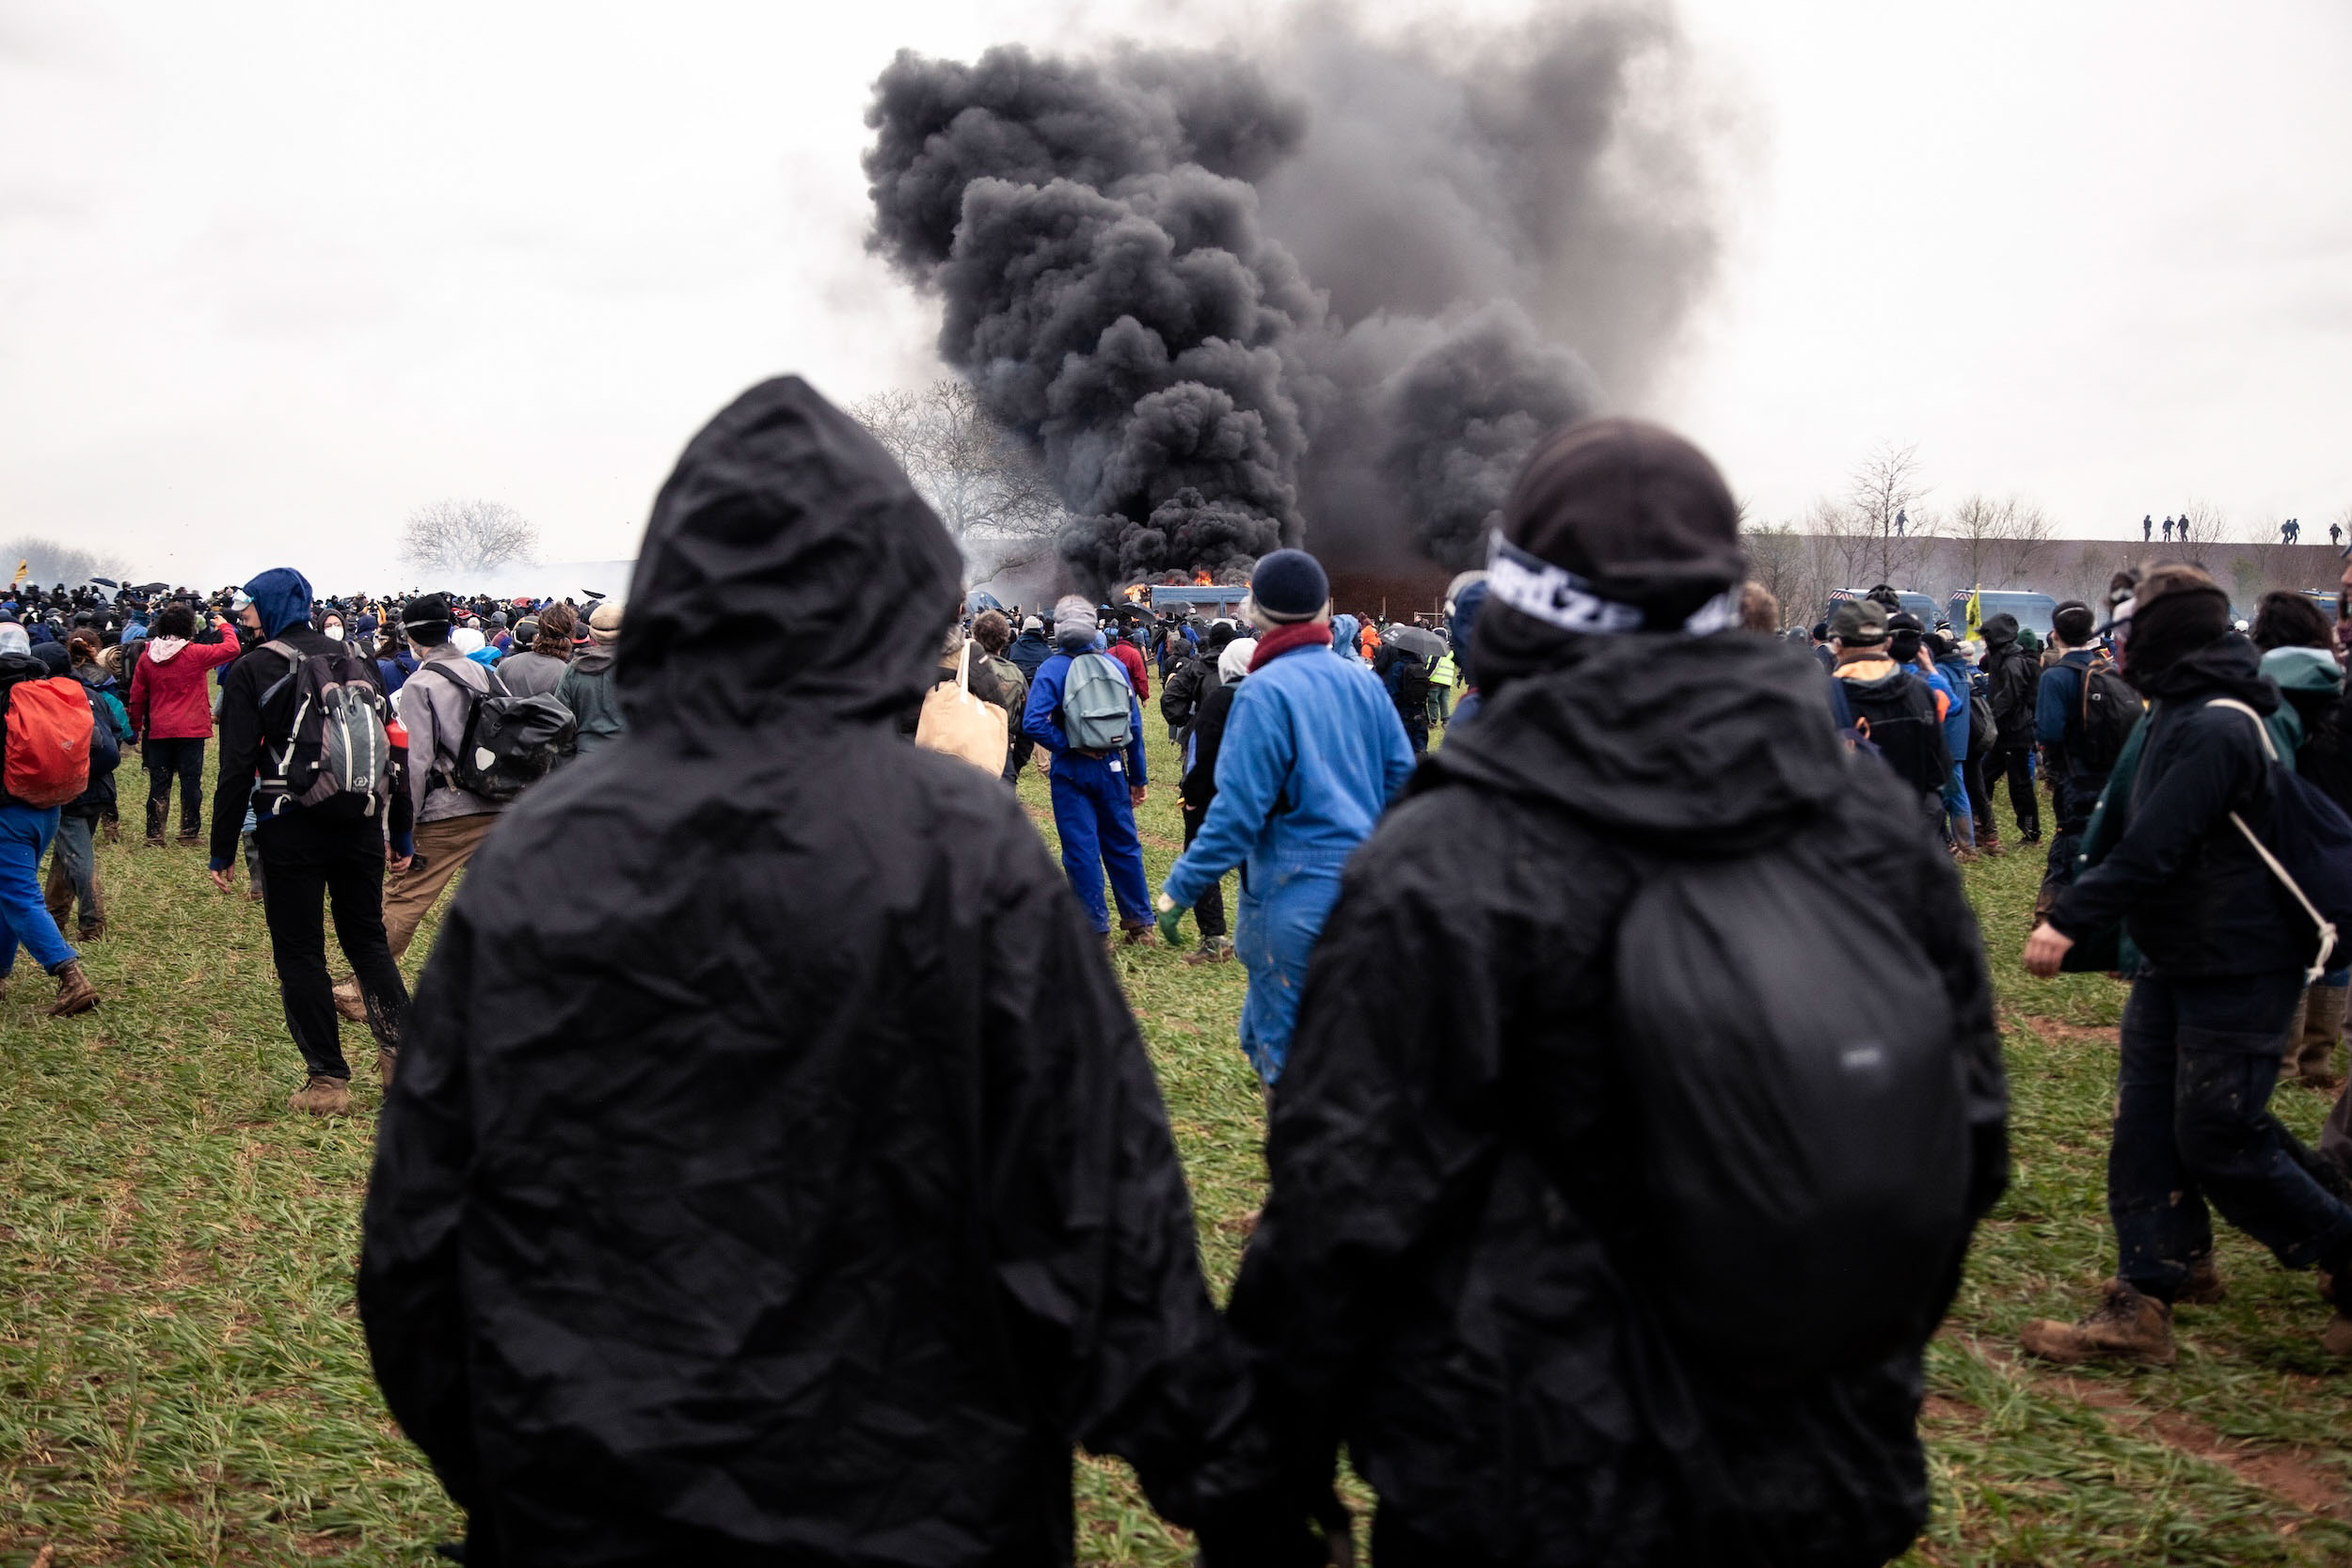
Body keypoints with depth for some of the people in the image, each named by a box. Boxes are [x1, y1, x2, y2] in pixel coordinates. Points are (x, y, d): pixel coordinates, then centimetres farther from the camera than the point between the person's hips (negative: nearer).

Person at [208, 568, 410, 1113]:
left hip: (292, 830, -4)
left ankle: (327, 1080, 5)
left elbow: (238, 768, -9)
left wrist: (223, 849, -3)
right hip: (361, 822, 4)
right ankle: (403, 1054, 7)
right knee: (367, 940, 16)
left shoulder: (252, 671, -5)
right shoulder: (358, 661, 9)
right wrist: (401, 834, 16)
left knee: (300, 954, 4)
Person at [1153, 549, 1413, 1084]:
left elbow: (1238, 809, -18)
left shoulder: (1266, 690, -15)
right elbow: (1402, 778, 9)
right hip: (1364, 889, 7)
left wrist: (1179, 888, -12)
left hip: (1295, 894, -7)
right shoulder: (1363, 682, 5)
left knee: (1289, 1052, 4)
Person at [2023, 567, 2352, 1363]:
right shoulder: (2177, 714, 10)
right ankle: (2142, 1304, 9)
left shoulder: (2216, 730, -23)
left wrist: (2071, 921, -32)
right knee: (2146, 1125, 6)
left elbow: (2153, 849, -30)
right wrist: (2074, 909, 13)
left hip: (2237, 971, -10)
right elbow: (2130, 824, 17)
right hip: (2174, 961, 10)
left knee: (2217, 1141, -2)